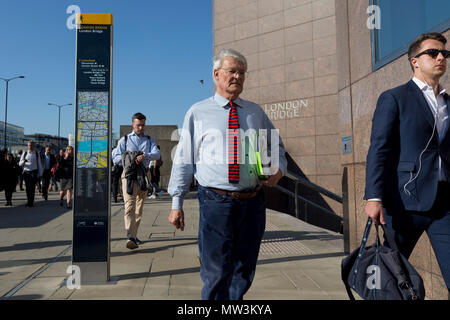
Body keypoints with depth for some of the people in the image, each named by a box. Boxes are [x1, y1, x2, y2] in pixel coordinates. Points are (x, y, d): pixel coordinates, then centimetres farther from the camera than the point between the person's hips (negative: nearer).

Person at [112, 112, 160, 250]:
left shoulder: (150, 140, 14)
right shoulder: (124, 139, 12)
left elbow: (156, 154, -4)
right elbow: (115, 157, 4)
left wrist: (144, 155, -23)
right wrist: (128, 157, -11)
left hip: (143, 176, 3)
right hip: (128, 175, -3)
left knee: (139, 208, 9)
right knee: (129, 206, -15)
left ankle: (134, 235, 22)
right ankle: (130, 238, -23)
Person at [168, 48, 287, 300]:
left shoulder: (256, 112, 13)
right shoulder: (198, 113, 3)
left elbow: (276, 145, 22)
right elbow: (184, 159, 2)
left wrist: (278, 168, -1)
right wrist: (177, 204, -1)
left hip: (253, 202, 4)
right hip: (216, 202, -3)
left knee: (244, 272, 14)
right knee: (216, 273, -1)